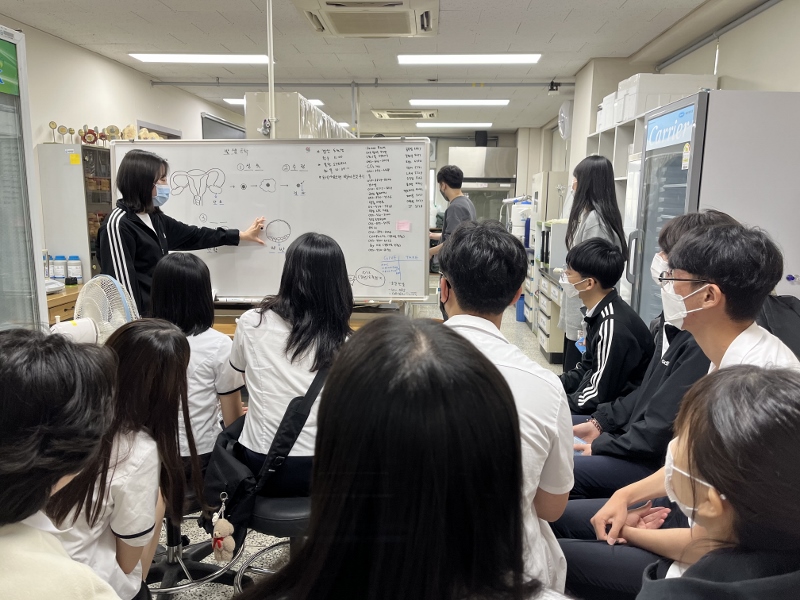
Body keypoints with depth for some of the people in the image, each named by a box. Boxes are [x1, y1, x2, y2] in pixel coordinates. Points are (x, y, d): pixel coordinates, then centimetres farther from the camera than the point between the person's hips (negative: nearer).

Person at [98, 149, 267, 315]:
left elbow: (192, 236, 18)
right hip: (142, 316, -9)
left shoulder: (153, 217, 10)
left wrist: (241, 235, 23)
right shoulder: (118, 224, -17)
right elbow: (121, 283, -20)